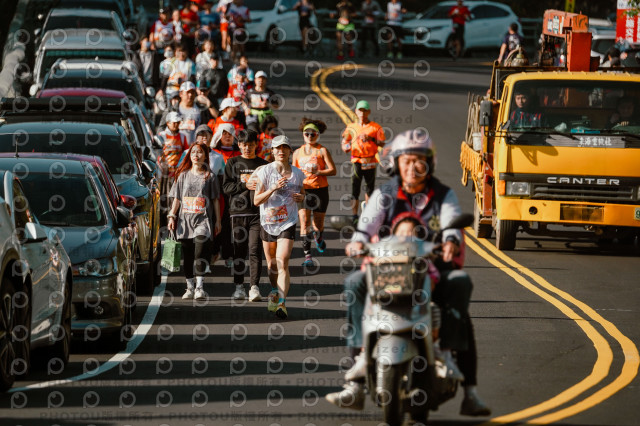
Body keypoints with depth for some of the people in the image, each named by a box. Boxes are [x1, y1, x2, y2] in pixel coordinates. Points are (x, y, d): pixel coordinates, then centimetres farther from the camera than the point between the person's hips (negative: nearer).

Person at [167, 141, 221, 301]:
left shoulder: (210, 176, 7)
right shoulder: (183, 175, 14)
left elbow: (215, 200, 8)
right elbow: (176, 198, 15)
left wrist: (217, 220, 5)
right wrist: (172, 216, 4)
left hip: (203, 218, -3)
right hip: (185, 219, 3)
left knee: (199, 251, -19)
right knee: (187, 255, 4)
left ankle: (200, 287, -22)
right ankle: (189, 287, 12)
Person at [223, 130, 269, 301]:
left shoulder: (263, 165, 12)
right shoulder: (232, 163, 11)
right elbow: (226, 187, 3)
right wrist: (245, 185, -10)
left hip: (258, 212, -1)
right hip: (238, 211, 1)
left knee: (255, 250, -10)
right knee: (238, 251, 2)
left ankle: (254, 287, -13)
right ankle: (239, 287, 10)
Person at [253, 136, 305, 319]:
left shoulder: (297, 173, 2)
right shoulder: (265, 171, -5)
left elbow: (302, 193, 21)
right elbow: (256, 200, -9)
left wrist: (300, 197, -4)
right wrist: (273, 188, -23)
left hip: (288, 223, -1)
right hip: (268, 222, 1)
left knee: (282, 263, -16)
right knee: (271, 264, 13)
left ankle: (282, 303, -21)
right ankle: (274, 292, 41)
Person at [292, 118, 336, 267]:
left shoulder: (322, 151, -2)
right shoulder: (298, 152, 9)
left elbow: (333, 170, -8)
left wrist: (317, 171, -20)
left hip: (320, 189, -2)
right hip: (303, 190, 2)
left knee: (318, 222, 10)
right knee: (304, 222, -12)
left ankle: (318, 238, 47)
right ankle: (307, 255, -13)